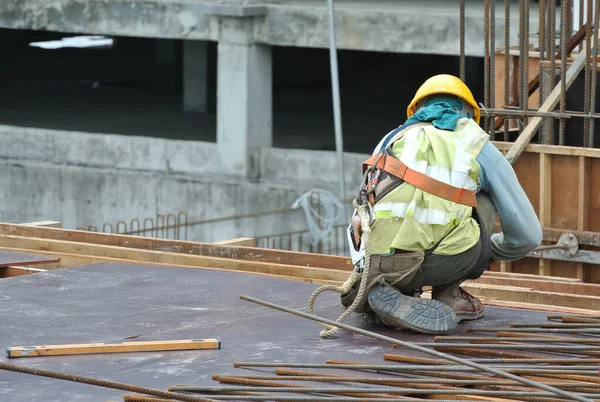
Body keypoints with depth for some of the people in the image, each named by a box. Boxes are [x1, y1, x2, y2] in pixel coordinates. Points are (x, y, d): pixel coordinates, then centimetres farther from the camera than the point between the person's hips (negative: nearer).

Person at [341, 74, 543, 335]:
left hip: (376, 263, 3)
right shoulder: (479, 147, 20)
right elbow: (528, 235, 24)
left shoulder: (393, 138, 28)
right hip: (440, 261, -3)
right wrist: (490, 252, 47)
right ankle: (448, 296, 21)